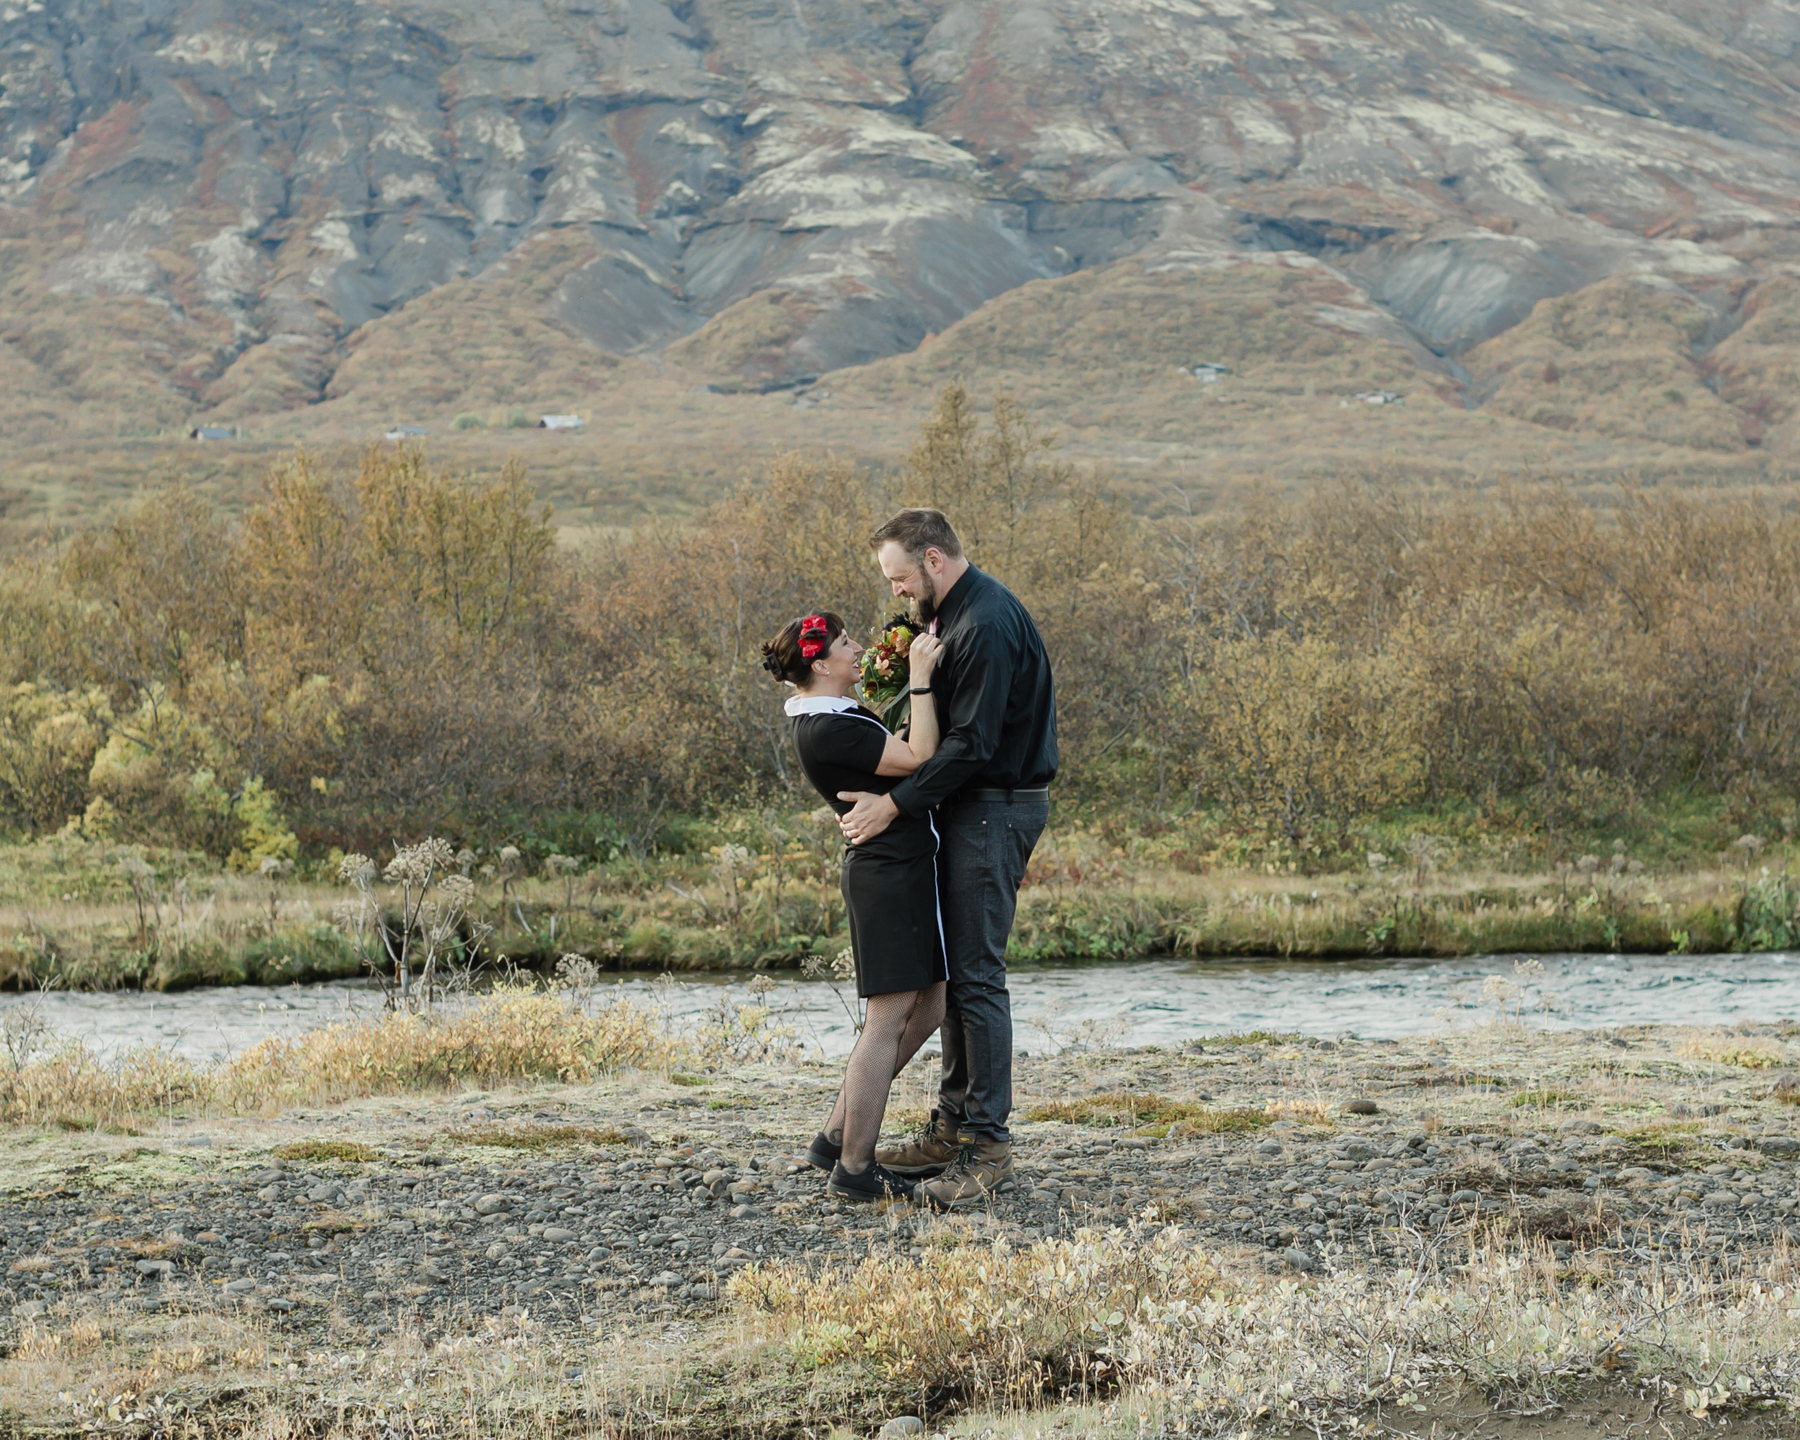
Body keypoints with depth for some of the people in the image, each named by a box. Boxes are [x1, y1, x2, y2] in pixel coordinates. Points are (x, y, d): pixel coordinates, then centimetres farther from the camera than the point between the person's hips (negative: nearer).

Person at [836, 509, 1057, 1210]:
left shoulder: (987, 625, -19)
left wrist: (896, 804, -22)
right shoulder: (954, 614, 14)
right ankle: (954, 1126, 19)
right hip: (969, 807, 11)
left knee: (976, 972, -10)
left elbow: (972, 743, -24)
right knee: (953, 965, 13)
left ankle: (987, 1144, -7)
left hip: (996, 806, -11)